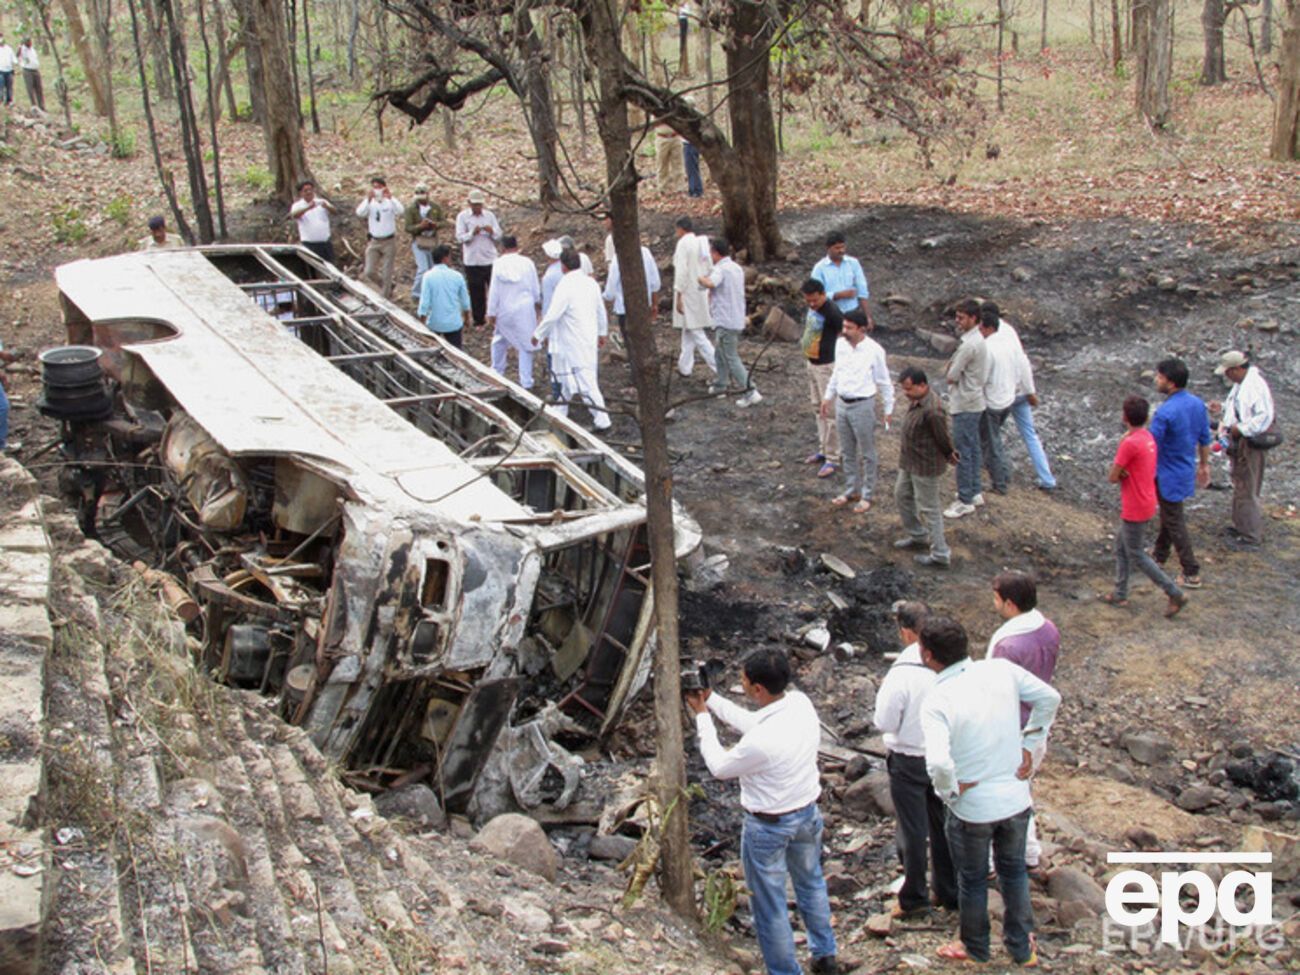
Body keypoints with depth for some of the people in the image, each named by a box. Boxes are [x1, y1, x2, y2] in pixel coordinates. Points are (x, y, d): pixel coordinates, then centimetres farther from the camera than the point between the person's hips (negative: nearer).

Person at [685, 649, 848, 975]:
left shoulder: (761, 741, -35)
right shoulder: (801, 703, -14)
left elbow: (719, 767, -16)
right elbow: (752, 723, 3)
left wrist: (702, 717, -7)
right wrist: (711, 699, 5)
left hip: (769, 826, -8)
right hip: (808, 812, 8)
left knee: (770, 906, 13)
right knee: (811, 883, 29)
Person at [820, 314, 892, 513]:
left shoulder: (874, 350, -17)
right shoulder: (840, 344, -1)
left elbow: (884, 382, -8)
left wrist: (888, 409, -4)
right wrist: (828, 396, 19)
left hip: (862, 406, -6)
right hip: (842, 404, 6)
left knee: (867, 453, 8)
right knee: (848, 451, 17)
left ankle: (866, 495, 18)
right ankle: (852, 490, 32)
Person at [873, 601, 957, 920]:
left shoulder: (901, 673, -26)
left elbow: (885, 722, -18)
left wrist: (883, 693, -3)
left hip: (909, 762, -5)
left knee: (913, 833, 10)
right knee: (942, 826, 20)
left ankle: (914, 900, 22)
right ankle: (948, 892, 33)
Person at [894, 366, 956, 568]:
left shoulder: (932, 411, -31)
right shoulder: (916, 400, -1)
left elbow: (943, 438, -19)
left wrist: (949, 455, 0)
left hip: (926, 467, -10)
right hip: (909, 463, 10)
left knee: (929, 509, 1)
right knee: (902, 496, 24)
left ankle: (940, 556, 13)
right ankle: (917, 536, 43)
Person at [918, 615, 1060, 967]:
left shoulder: (936, 702, -26)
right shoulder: (1001, 670, -12)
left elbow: (938, 763, -38)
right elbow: (1050, 699, 1)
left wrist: (949, 791, -18)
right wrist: (1028, 746, 6)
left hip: (971, 809, -4)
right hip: (1016, 799, 4)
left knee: (972, 881, 21)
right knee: (1014, 871, 27)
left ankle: (975, 948, 42)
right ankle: (1022, 947, 42)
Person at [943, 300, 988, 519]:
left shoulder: (969, 345, -25)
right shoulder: (976, 339, 8)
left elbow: (951, 376, -19)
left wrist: (951, 371, 0)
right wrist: (953, 366, -4)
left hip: (965, 406, -10)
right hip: (973, 402, 10)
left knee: (963, 453, -2)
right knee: (972, 449, 19)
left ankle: (965, 501, 5)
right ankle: (975, 492, 30)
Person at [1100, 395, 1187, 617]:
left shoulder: (1130, 443, -26)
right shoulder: (1148, 437, 4)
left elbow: (1113, 477, -20)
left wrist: (1121, 473, -2)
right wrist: (1126, 473, -9)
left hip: (1135, 510, -9)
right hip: (1146, 503, 9)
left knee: (1136, 556, 3)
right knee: (1121, 547, 20)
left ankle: (1175, 594, 5)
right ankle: (1120, 594, 27)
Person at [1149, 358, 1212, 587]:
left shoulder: (1165, 413, -28)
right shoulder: (1197, 404, -2)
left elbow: (1151, 450, -21)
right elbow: (1205, 439, 9)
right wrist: (1204, 465, 21)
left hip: (1169, 476, -8)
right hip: (1187, 471, 8)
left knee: (1175, 524, 3)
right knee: (1168, 515, 26)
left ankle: (1192, 575, 8)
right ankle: (1159, 555, 43)